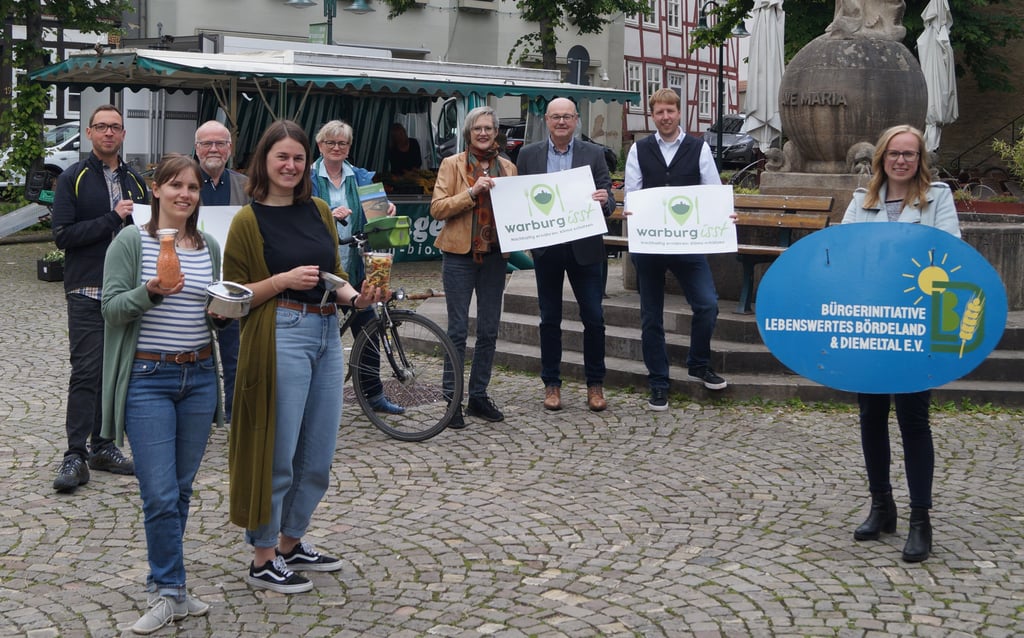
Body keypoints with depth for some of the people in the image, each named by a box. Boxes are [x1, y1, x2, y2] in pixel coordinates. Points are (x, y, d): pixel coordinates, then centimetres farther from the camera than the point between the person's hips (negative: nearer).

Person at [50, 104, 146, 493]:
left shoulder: (135, 182, 14)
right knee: (86, 372, -8)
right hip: (87, 292, -4)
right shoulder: (73, 179, 0)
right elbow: (62, 235, -10)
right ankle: (75, 456, -6)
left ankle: (101, 446, 17)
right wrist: (112, 219, -15)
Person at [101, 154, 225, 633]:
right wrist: (150, 293, -26)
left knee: (181, 489, 10)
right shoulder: (131, 242, -4)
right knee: (160, 495, -7)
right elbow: (111, 307, -9)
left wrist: (222, 312, -1)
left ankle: (164, 587, 22)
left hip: (199, 378, 5)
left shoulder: (210, 247, 11)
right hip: (147, 379, -5)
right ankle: (170, 593, 4)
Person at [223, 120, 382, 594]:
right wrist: (284, 280, -18)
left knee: (319, 457, 12)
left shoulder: (319, 211, 12)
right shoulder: (248, 221, -5)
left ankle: (292, 543, 29)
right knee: (278, 453, 0)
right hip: (281, 336, -6)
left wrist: (355, 296, 0)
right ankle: (263, 560, 13)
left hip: (327, 333, 7)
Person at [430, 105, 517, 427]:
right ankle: (453, 401, 4)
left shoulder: (508, 167, 11)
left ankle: (479, 396, 18)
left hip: (493, 255, 4)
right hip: (459, 255, -4)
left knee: (489, 330, 8)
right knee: (458, 330, -2)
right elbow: (437, 208, -9)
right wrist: (472, 192, -18)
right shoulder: (452, 164, 1)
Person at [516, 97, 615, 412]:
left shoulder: (593, 154, 2)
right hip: (545, 247, 1)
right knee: (550, 319, 9)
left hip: (584, 246, -1)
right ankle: (551, 384, 19)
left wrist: (604, 200, -23)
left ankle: (595, 384, 14)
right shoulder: (529, 154, 5)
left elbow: (609, 202, 1)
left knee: (594, 318, 1)